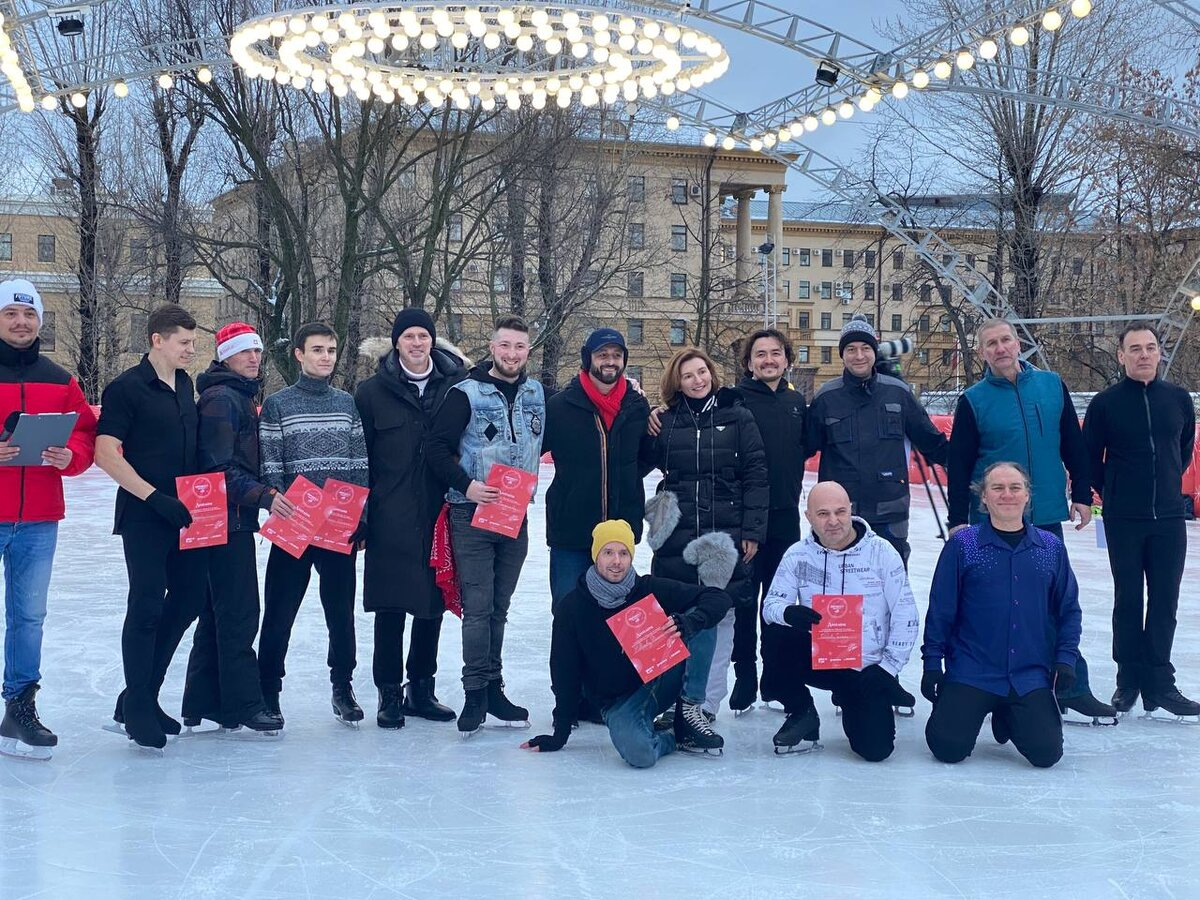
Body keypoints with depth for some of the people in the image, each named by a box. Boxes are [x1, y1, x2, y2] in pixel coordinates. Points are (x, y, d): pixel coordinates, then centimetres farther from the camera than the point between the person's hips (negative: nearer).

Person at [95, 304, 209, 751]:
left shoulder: (184, 384, 12)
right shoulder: (127, 388, -10)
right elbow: (106, 453, -15)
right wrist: (155, 497, -19)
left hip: (184, 512, 7)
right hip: (144, 515, -7)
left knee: (189, 597, 9)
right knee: (147, 606, -5)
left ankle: (142, 696, 22)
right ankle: (136, 710, 7)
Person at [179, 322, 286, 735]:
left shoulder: (241, 397, 18)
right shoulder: (221, 399, -13)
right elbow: (220, 468, -21)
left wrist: (264, 494, 19)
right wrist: (263, 495, -27)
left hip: (236, 518, 10)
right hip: (227, 518, -10)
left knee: (219, 611, 13)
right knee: (239, 612, -7)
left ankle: (202, 702, 20)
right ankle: (243, 704, -2)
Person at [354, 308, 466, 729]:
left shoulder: (455, 386, 4)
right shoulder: (373, 391, 1)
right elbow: (360, 457, 2)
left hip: (439, 516, 2)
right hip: (391, 519, -2)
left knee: (433, 603, 9)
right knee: (392, 606, 1)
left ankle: (421, 689, 23)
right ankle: (389, 692, 12)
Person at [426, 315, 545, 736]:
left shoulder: (536, 394, 9)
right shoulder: (466, 393, -6)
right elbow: (437, 446, -9)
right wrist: (466, 485, -18)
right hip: (472, 513, -5)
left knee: (499, 606, 12)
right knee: (478, 607, -6)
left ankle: (493, 688, 19)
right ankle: (476, 691, 0)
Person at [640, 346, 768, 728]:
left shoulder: (737, 417, 3)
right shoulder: (666, 421, 7)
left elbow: (756, 475, 1)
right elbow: (638, 464, 7)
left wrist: (752, 531, -5)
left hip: (725, 535, -1)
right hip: (676, 535, 1)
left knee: (719, 618, 1)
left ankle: (706, 706, 8)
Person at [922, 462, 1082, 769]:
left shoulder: (1052, 548, 6)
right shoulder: (962, 545, -3)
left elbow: (1069, 610, 11)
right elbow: (940, 610, -1)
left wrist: (1065, 659, 0)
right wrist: (932, 663, -3)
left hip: (1031, 677, 2)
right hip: (971, 673, -2)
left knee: (1046, 752, -10)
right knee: (948, 748, -14)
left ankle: (1008, 716, 24)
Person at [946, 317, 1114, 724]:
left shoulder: (1052, 385, 4)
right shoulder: (974, 400, -2)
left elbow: (1073, 445, 10)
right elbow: (958, 464, -2)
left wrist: (1082, 495, 7)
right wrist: (957, 520, -4)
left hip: (1046, 517, 2)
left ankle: (1072, 687, 13)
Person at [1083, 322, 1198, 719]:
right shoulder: (1106, 402, -5)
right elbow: (1089, 456, 4)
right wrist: (1111, 491, 6)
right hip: (1123, 521, -2)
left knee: (1164, 603, 4)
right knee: (1128, 601, 4)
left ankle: (1159, 682, 11)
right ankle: (1129, 680, 13)